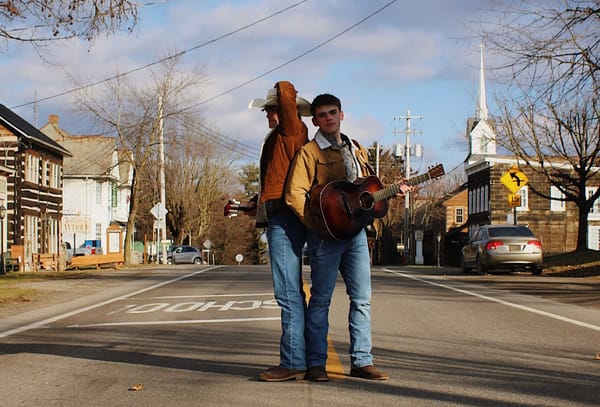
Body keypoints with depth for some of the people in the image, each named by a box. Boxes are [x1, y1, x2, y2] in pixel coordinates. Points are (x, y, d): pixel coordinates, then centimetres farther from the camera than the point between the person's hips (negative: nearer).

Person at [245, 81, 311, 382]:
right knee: (291, 292, 12)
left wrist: (283, 92, 6)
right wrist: (259, 203, 17)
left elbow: (286, 89, -17)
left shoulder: (292, 130, -4)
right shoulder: (281, 138, 24)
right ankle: (301, 358, 17)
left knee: (287, 292, -11)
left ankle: (293, 362, -11)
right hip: (280, 218, 11)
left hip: (285, 219, -11)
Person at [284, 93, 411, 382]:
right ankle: (315, 364, 4)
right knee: (321, 299, -2)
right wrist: (317, 224, -16)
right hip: (326, 235, -6)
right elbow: (294, 194, -11)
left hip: (356, 231, 6)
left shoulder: (357, 150, 18)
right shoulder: (309, 152, -2)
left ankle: (361, 361, 11)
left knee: (362, 298, 5)